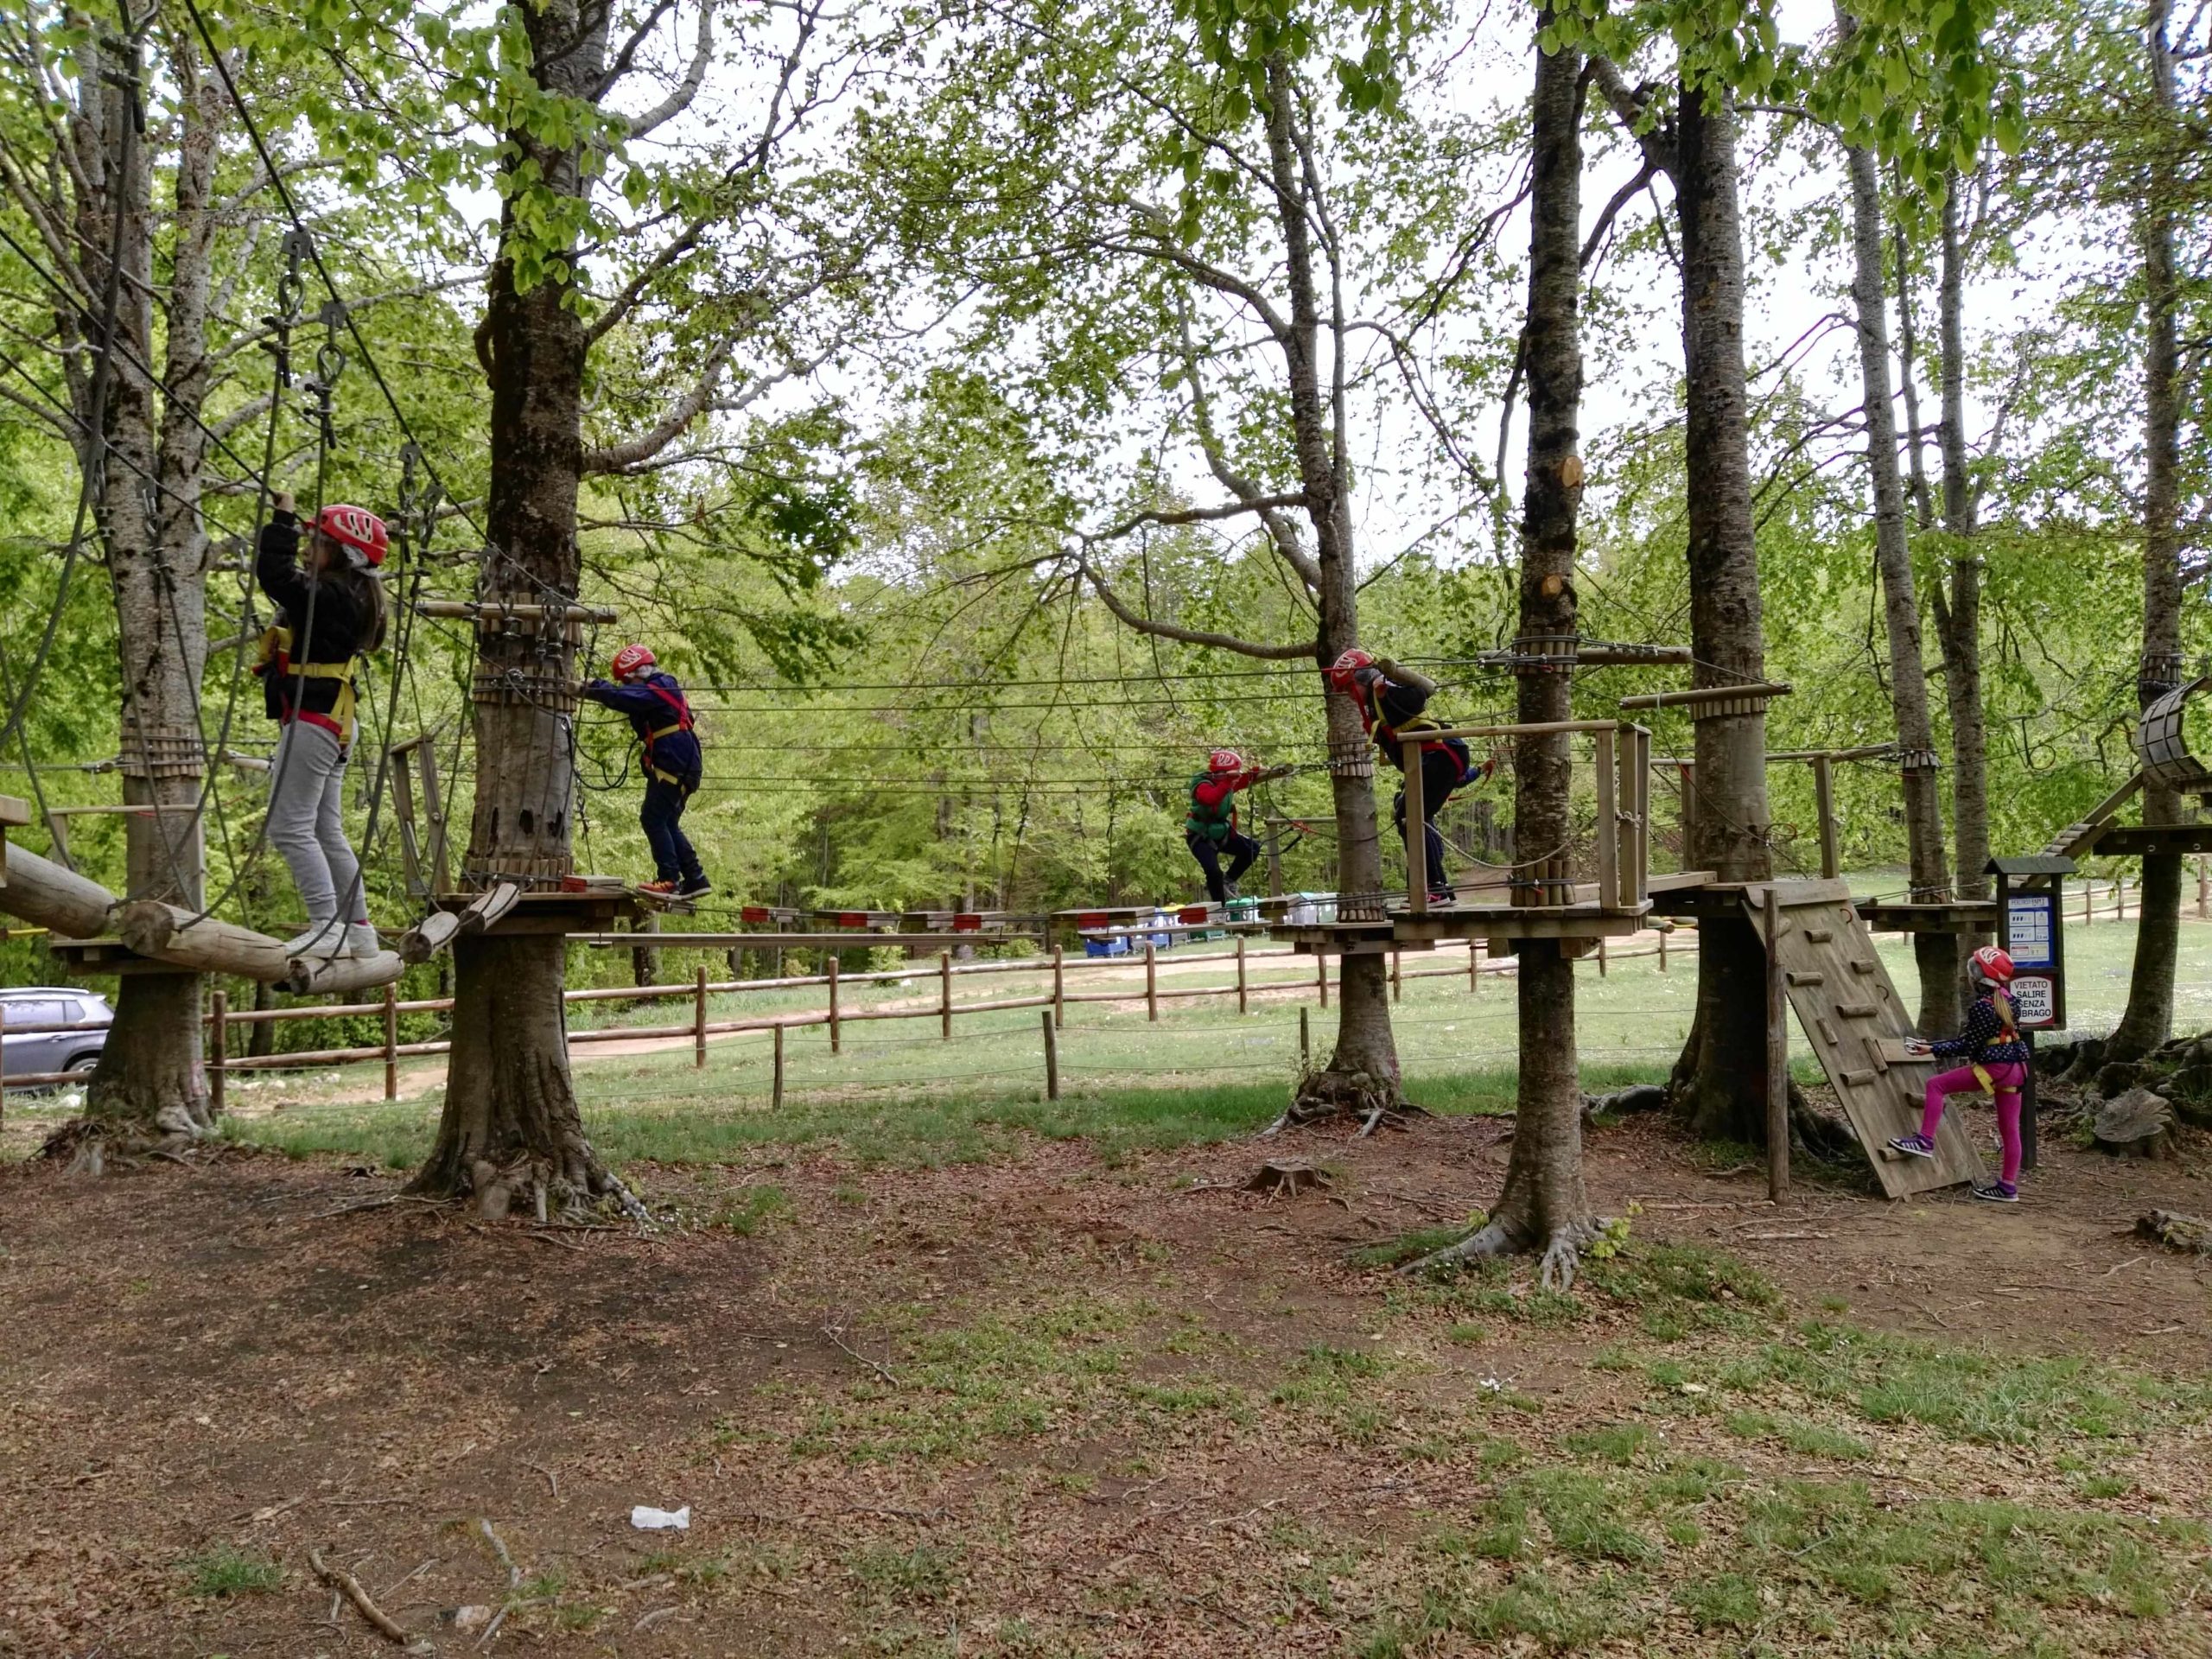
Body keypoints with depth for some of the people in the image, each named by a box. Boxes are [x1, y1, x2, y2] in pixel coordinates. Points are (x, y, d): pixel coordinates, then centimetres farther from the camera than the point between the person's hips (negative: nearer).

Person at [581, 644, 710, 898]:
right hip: (681, 767, 10)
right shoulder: (664, 688, 20)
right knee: (667, 824, 14)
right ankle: (695, 879, 14)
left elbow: (622, 698, -22)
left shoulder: (657, 689, -10)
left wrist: (592, 687, -9)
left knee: (653, 819, -10)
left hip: (673, 767, -10)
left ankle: (670, 880, -11)